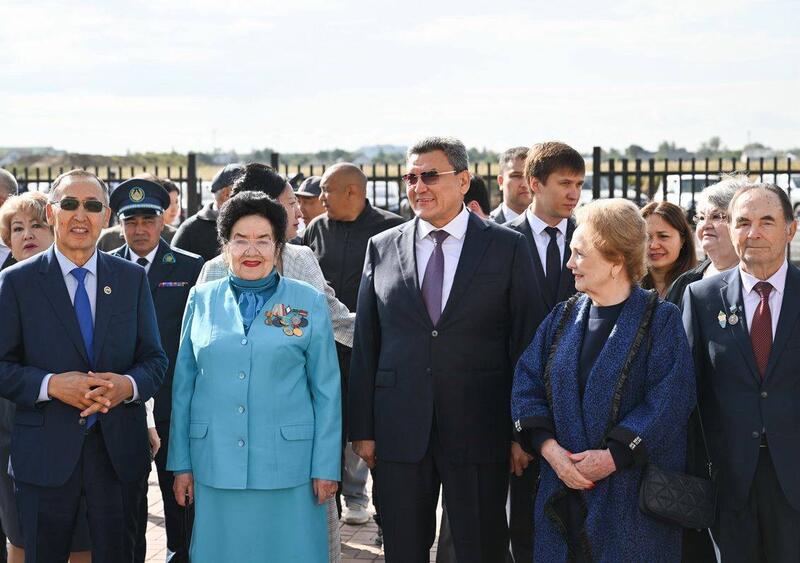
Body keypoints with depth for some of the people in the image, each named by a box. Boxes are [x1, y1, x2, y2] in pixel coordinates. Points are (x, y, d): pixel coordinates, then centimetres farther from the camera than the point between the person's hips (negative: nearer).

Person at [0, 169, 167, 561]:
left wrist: (129, 385, -16)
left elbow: (155, 359, 6)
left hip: (119, 452, 2)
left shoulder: (132, 278, 6)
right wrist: (52, 384, -20)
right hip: (45, 454, -2)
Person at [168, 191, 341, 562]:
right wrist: (181, 462, 6)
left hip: (287, 464, -1)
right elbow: (183, 385, 9)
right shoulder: (202, 300, 7)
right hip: (215, 466, 2)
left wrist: (326, 466, -2)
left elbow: (327, 390, 2)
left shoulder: (309, 303, 2)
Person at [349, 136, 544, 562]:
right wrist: (362, 429, 3)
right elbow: (365, 345, 7)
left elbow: (528, 341, 0)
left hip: (480, 430, -2)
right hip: (400, 430, 2)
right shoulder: (382, 248, 7)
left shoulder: (508, 247, 0)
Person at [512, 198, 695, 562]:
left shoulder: (661, 320, -5)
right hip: (564, 487, 4)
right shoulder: (563, 317, 9)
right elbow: (527, 382, 3)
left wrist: (614, 456, -19)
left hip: (631, 491, -4)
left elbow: (670, 399, -14)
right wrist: (549, 447, -11)